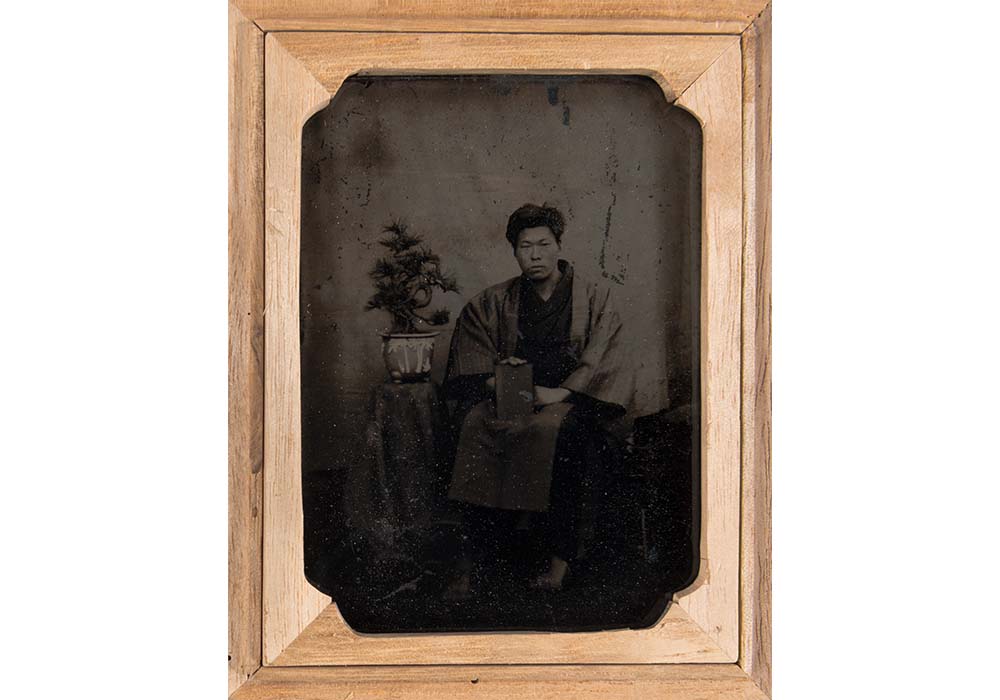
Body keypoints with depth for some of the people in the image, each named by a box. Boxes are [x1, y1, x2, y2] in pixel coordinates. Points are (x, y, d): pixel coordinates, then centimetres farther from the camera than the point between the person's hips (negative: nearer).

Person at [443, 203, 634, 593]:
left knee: (551, 428, -37)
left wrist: (560, 392, -16)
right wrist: (497, 379, -11)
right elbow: (470, 367, 11)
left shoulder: (594, 300, 11)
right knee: (473, 424, -31)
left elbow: (603, 365, -1)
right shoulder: (492, 304, 17)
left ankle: (560, 560, -30)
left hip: (569, 402, -2)